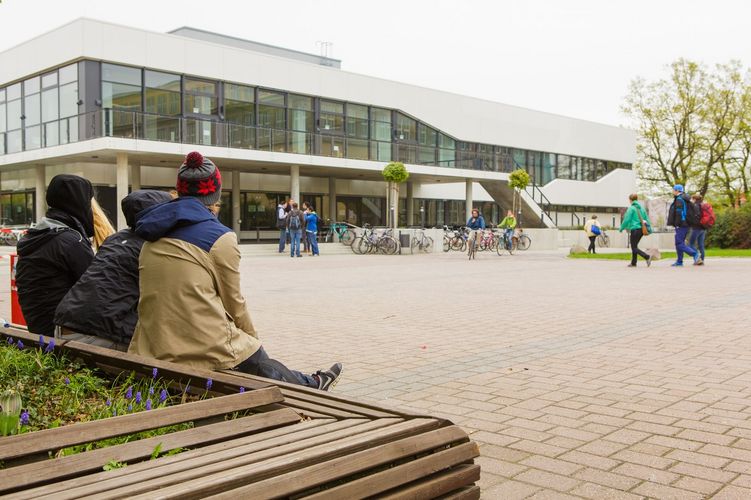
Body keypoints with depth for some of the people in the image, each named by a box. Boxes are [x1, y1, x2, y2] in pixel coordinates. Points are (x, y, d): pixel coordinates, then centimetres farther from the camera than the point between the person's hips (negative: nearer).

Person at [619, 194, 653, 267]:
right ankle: (633, 263, 21)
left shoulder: (631, 208, -10)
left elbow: (627, 219, -12)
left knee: (634, 248, -3)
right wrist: (649, 229, 15)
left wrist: (621, 228, -1)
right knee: (634, 246, 19)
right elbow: (647, 218, 12)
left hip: (634, 229, -7)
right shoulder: (642, 208, 11)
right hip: (642, 229, 8)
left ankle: (647, 257, -22)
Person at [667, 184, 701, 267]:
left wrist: (677, 224, -20)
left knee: (680, 244, -12)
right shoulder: (684, 200, 19)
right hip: (685, 225, 10)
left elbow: (679, 213, -20)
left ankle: (695, 255, -20)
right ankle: (679, 262, 14)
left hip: (681, 226, -10)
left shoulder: (679, 199, -12)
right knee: (679, 244, 12)